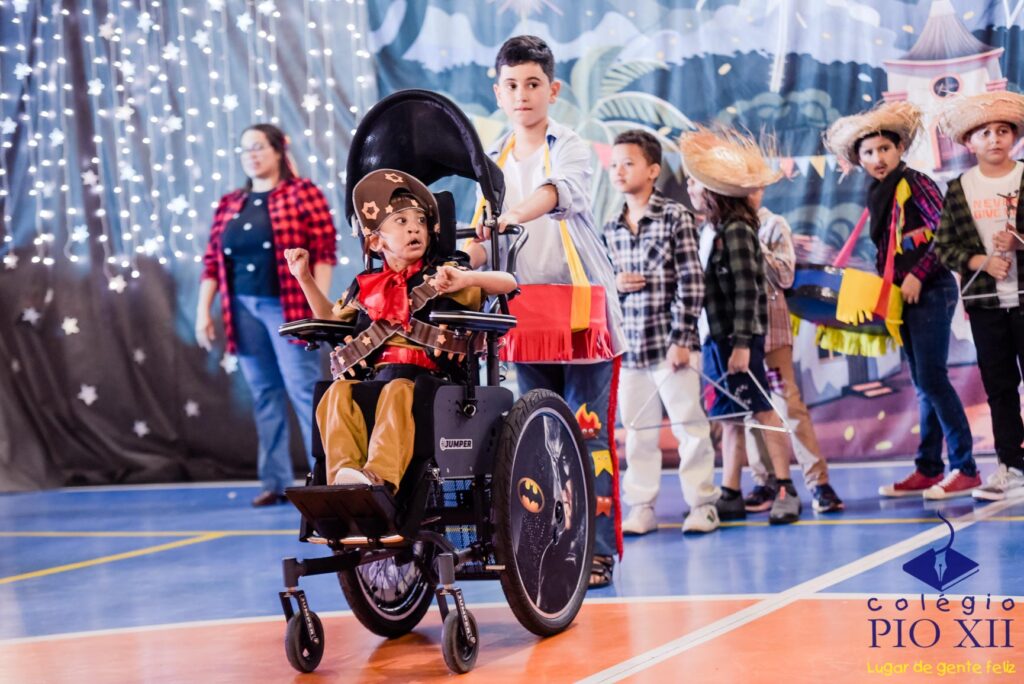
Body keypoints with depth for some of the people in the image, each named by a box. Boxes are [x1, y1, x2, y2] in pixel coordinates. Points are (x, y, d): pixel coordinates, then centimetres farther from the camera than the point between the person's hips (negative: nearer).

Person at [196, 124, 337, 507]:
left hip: (286, 307, -5)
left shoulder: (303, 193, 0)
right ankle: (275, 482, 10)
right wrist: (203, 311, 7)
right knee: (264, 395, 7)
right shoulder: (229, 205, 14)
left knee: (304, 390, -8)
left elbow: (323, 252, -7)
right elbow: (212, 262, 14)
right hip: (243, 309, 5)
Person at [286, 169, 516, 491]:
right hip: (373, 377, 4)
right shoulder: (366, 286, 22)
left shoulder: (441, 277, 9)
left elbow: (509, 283, 3)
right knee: (338, 392, -26)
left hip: (425, 378, -4)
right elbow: (332, 320, 37)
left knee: (397, 392, -37)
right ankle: (344, 473, -39)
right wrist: (305, 278, 28)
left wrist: (464, 278, -15)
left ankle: (381, 476, -52)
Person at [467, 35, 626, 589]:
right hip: (526, 311, 4)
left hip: (581, 305, -4)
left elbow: (557, 191, -25)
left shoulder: (570, 149, -2)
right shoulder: (493, 162, 12)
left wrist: (511, 216, -44)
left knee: (589, 431, -5)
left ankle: (598, 549, -2)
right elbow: (483, 238, 8)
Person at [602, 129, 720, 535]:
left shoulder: (675, 217, -3)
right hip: (628, 347, 5)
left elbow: (691, 282, -7)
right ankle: (641, 507, 14)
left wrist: (681, 339, -12)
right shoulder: (611, 230, 11)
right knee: (636, 431, 7)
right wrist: (612, 283, -4)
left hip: (671, 344, -5)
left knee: (689, 425, 1)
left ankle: (702, 504, 9)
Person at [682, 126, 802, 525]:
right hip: (716, 338, 8)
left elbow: (747, 291, -17)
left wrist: (742, 342, -20)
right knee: (730, 417, 11)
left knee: (762, 412, -3)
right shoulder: (710, 230, 11)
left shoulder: (736, 231, -13)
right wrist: (719, 342, 10)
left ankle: (786, 491, 1)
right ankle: (730, 495, 16)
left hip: (739, 338, -8)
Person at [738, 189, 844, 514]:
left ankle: (818, 482, -6)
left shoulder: (773, 225, 3)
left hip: (769, 324, -2)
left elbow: (784, 276, -6)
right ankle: (765, 481, 9)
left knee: (790, 403, -7)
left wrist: (756, 245, -13)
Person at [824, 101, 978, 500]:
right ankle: (928, 470, 12)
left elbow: (945, 232, -17)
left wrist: (917, 275, -19)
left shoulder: (915, 184, -9)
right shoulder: (878, 197, 14)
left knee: (932, 379, -11)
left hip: (930, 291, -8)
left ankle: (965, 469, -7)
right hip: (903, 297, 8)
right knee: (924, 386, 9)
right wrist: (882, 289, 5)